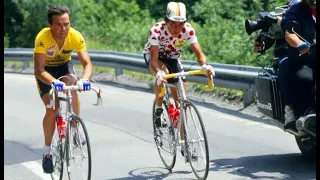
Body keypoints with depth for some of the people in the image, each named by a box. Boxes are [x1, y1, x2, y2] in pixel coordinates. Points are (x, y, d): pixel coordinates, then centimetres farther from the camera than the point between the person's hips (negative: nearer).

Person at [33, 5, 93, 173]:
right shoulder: (42, 38, -35)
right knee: (52, 109, -14)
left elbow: (87, 63, -29)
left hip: (64, 65, 2)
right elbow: (39, 70, -40)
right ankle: (47, 151, 3)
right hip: (46, 70, -2)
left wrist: (84, 79, -51)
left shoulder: (75, 36, -29)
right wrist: (53, 82, -59)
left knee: (71, 87, -30)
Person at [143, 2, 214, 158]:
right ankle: (158, 111, -16)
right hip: (154, 56, -3)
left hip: (173, 58, 3)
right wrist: (158, 73, -61)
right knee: (162, 73, -38)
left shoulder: (188, 30, -27)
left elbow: (198, 52, -30)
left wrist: (204, 65, -51)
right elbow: (154, 58, -41)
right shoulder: (157, 30, -34)